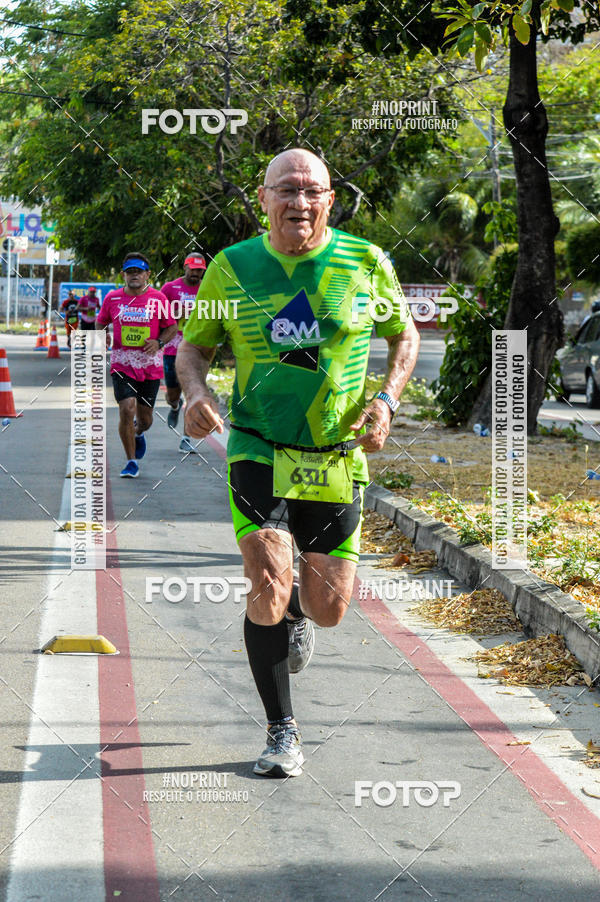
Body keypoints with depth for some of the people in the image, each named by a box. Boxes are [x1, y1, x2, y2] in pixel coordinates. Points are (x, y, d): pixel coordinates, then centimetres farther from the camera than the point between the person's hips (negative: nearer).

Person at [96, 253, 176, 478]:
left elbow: (172, 327, 7)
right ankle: (131, 462, -2)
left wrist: (159, 342, -12)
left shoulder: (158, 298, -1)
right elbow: (101, 321, 17)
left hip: (150, 365, 1)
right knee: (127, 410, -16)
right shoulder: (113, 298, 1)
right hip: (122, 363, -1)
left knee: (144, 417, 8)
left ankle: (138, 433, 47)